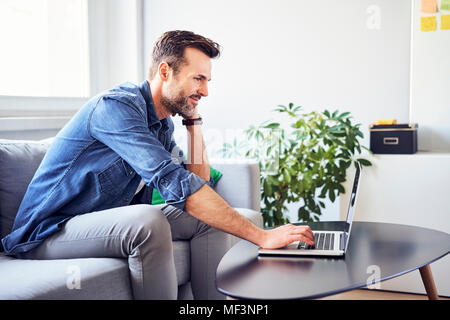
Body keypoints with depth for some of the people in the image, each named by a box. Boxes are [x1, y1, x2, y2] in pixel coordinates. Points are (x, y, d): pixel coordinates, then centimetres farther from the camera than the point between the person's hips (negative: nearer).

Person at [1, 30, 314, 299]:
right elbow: (176, 184, -34)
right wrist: (261, 236, -34)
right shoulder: (116, 106, -23)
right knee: (147, 219, -36)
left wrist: (194, 119, 1)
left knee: (209, 215, 1)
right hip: (49, 233, -9)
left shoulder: (163, 123, 7)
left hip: (113, 223, 9)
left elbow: (199, 182, 8)